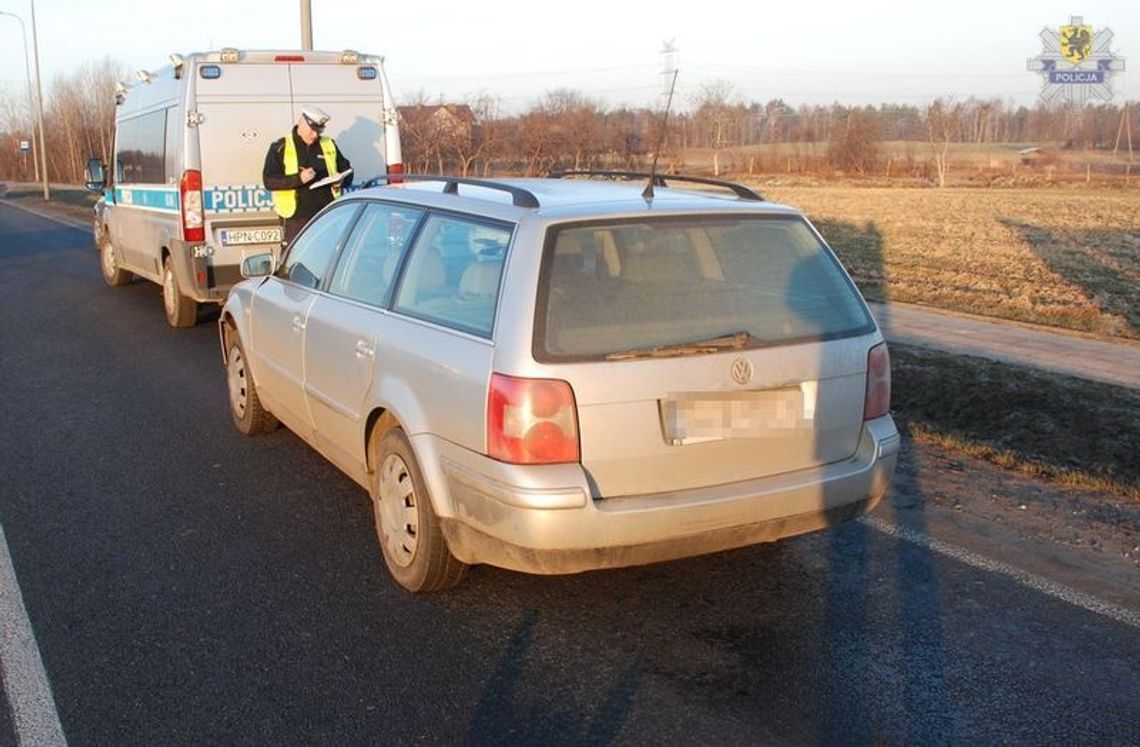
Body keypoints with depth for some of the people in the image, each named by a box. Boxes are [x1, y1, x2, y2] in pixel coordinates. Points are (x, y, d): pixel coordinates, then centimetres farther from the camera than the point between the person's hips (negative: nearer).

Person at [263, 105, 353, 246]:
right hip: (296, 218, -3)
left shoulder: (329, 145, 13)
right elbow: (269, 180, -7)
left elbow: (347, 171, 20)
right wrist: (298, 179, -21)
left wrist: (340, 181, -5)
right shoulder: (280, 148, 1)